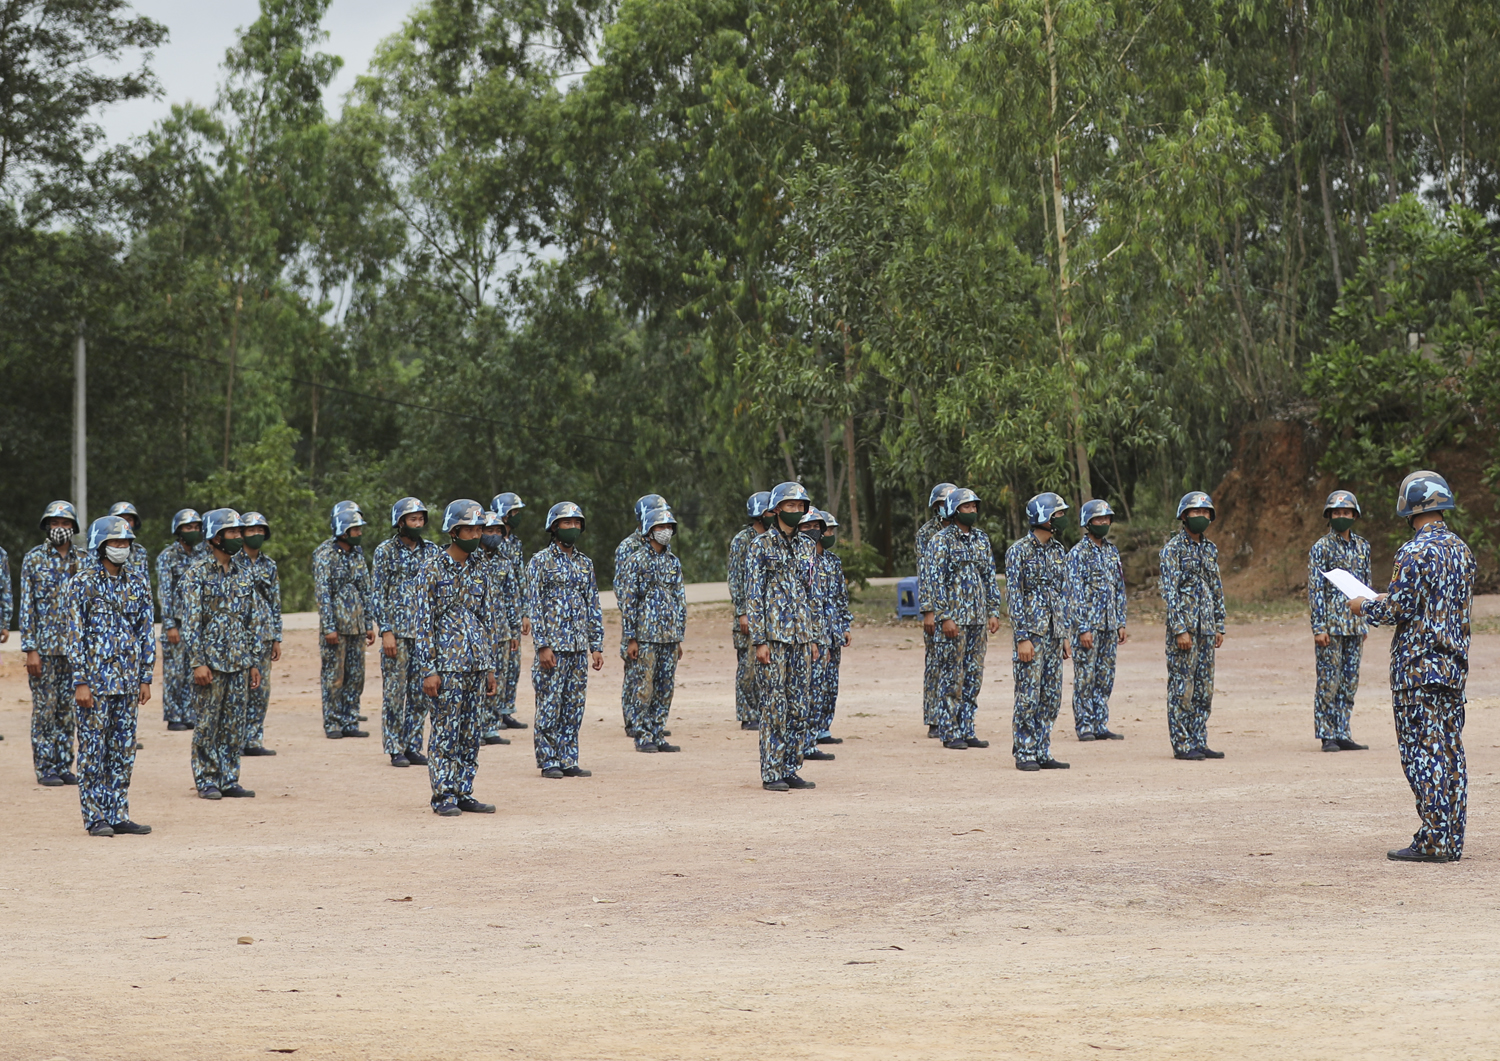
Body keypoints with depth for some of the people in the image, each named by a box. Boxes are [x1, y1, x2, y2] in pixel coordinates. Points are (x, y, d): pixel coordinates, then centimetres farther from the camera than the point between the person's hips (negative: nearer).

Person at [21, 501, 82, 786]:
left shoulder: (82, 561, 8)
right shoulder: (33, 558, -3)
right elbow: (26, 606, -5)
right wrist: (30, 650, -11)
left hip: (75, 648, 4)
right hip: (44, 646, -4)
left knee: (67, 709, 7)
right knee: (45, 708, 0)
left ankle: (64, 766, 14)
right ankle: (45, 769, 5)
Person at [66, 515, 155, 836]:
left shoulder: (139, 584, 9)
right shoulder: (83, 583, -5)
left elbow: (146, 634, 12)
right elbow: (75, 635, -8)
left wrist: (145, 678, 7)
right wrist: (80, 682, -13)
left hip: (128, 682, 5)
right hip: (94, 680, -5)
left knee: (123, 751, 7)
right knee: (93, 750, -1)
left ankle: (118, 816, 13)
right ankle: (95, 818, 4)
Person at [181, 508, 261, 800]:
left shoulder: (243, 574, 12)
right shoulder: (198, 573, -7)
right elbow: (191, 621, -11)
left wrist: (253, 662, 13)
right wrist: (198, 663, -17)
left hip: (239, 663, 6)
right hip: (211, 662, -6)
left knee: (234, 725, 7)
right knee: (208, 724, 0)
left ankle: (229, 780, 14)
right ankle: (206, 783, 6)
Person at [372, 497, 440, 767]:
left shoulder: (432, 551, 9)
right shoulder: (386, 551, -3)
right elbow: (378, 594, -5)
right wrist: (386, 631, -12)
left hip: (426, 631, 4)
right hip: (397, 632, -4)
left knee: (420, 694, 6)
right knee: (395, 692, -1)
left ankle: (413, 747, 14)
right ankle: (395, 750, 5)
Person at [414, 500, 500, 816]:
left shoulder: (478, 572, 12)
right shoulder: (433, 569, -6)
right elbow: (424, 622, -8)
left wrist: (490, 668, 14)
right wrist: (428, 670, -14)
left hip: (476, 665, 6)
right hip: (447, 665, -6)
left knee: (470, 733, 7)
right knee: (445, 732, -3)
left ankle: (463, 793, 14)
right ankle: (443, 796, 2)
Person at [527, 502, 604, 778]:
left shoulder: (585, 563, 13)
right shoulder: (541, 561, -4)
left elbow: (593, 607, 15)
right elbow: (534, 606, -9)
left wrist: (596, 646, 9)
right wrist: (542, 646, -15)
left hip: (579, 647, 6)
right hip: (553, 646, -5)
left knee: (573, 707, 7)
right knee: (549, 706, -2)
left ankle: (568, 761, 12)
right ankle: (548, 762, 4)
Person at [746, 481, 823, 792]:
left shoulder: (806, 546, 13)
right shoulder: (762, 545, -4)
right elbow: (754, 595, -7)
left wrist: (814, 637, 12)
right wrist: (759, 640, -13)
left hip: (801, 637, 6)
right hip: (774, 637, -6)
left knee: (800, 706, 6)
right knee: (774, 706, -5)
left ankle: (791, 770, 13)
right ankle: (771, 774, -1)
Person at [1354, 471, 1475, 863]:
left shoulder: (1415, 552, -15)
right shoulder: (1461, 550, 11)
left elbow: (1397, 609, -17)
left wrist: (1364, 606, 3)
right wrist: (1387, 601, 26)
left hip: (1418, 668, -8)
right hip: (1454, 666, 8)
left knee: (1423, 751, -5)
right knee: (1450, 750, 9)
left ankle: (1434, 841, -7)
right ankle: (1452, 841, 11)